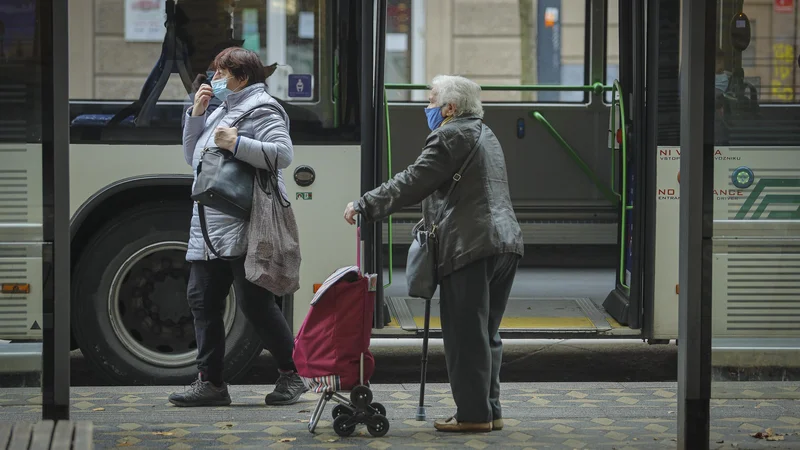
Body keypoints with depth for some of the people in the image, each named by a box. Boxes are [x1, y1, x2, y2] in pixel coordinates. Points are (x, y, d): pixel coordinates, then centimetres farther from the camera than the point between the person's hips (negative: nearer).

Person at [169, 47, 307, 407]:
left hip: (244, 230, -9)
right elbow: (193, 158, 22)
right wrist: (196, 115, 11)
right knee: (202, 299, 6)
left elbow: (283, 154, -19)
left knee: (254, 302, -8)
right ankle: (210, 382, 10)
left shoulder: (260, 108, -5)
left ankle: (291, 374, 5)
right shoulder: (220, 110, 22)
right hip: (208, 227, 9)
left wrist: (236, 144, -22)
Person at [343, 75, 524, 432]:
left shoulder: (449, 136, -8)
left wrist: (365, 205, -10)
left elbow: (414, 182, -13)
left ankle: (473, 413, -4)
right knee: (485, 333, 14)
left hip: (471, 246, -10)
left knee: (466, 335, -5)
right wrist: (431, 219, 30)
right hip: (505, 242, 10)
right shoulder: (485, 135, 23)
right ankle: (489, 410, 15)